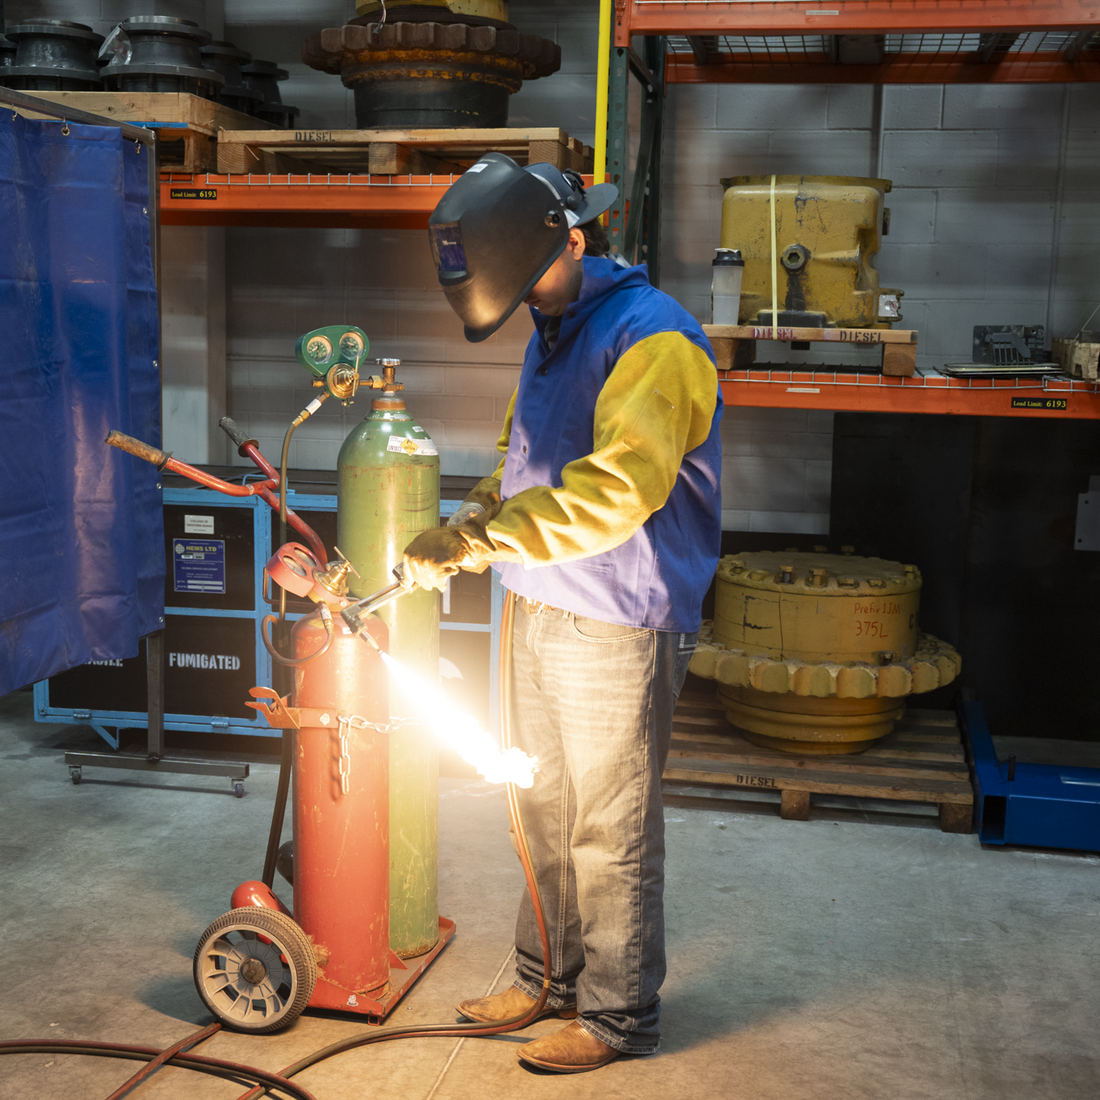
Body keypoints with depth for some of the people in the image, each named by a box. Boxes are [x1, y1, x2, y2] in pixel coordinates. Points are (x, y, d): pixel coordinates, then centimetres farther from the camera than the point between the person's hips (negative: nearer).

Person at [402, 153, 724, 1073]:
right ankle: (548, 978, 36)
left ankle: (619, 1016, 21)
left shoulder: (653, 340, -19)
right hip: (542, 617, 9)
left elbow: (618, 486, -32)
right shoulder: (552, 333, 12)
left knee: (612, 834, 4)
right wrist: (467, 526, 2)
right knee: (547, 815, 19)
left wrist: (481, 539, -32)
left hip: (620, 633, -9)